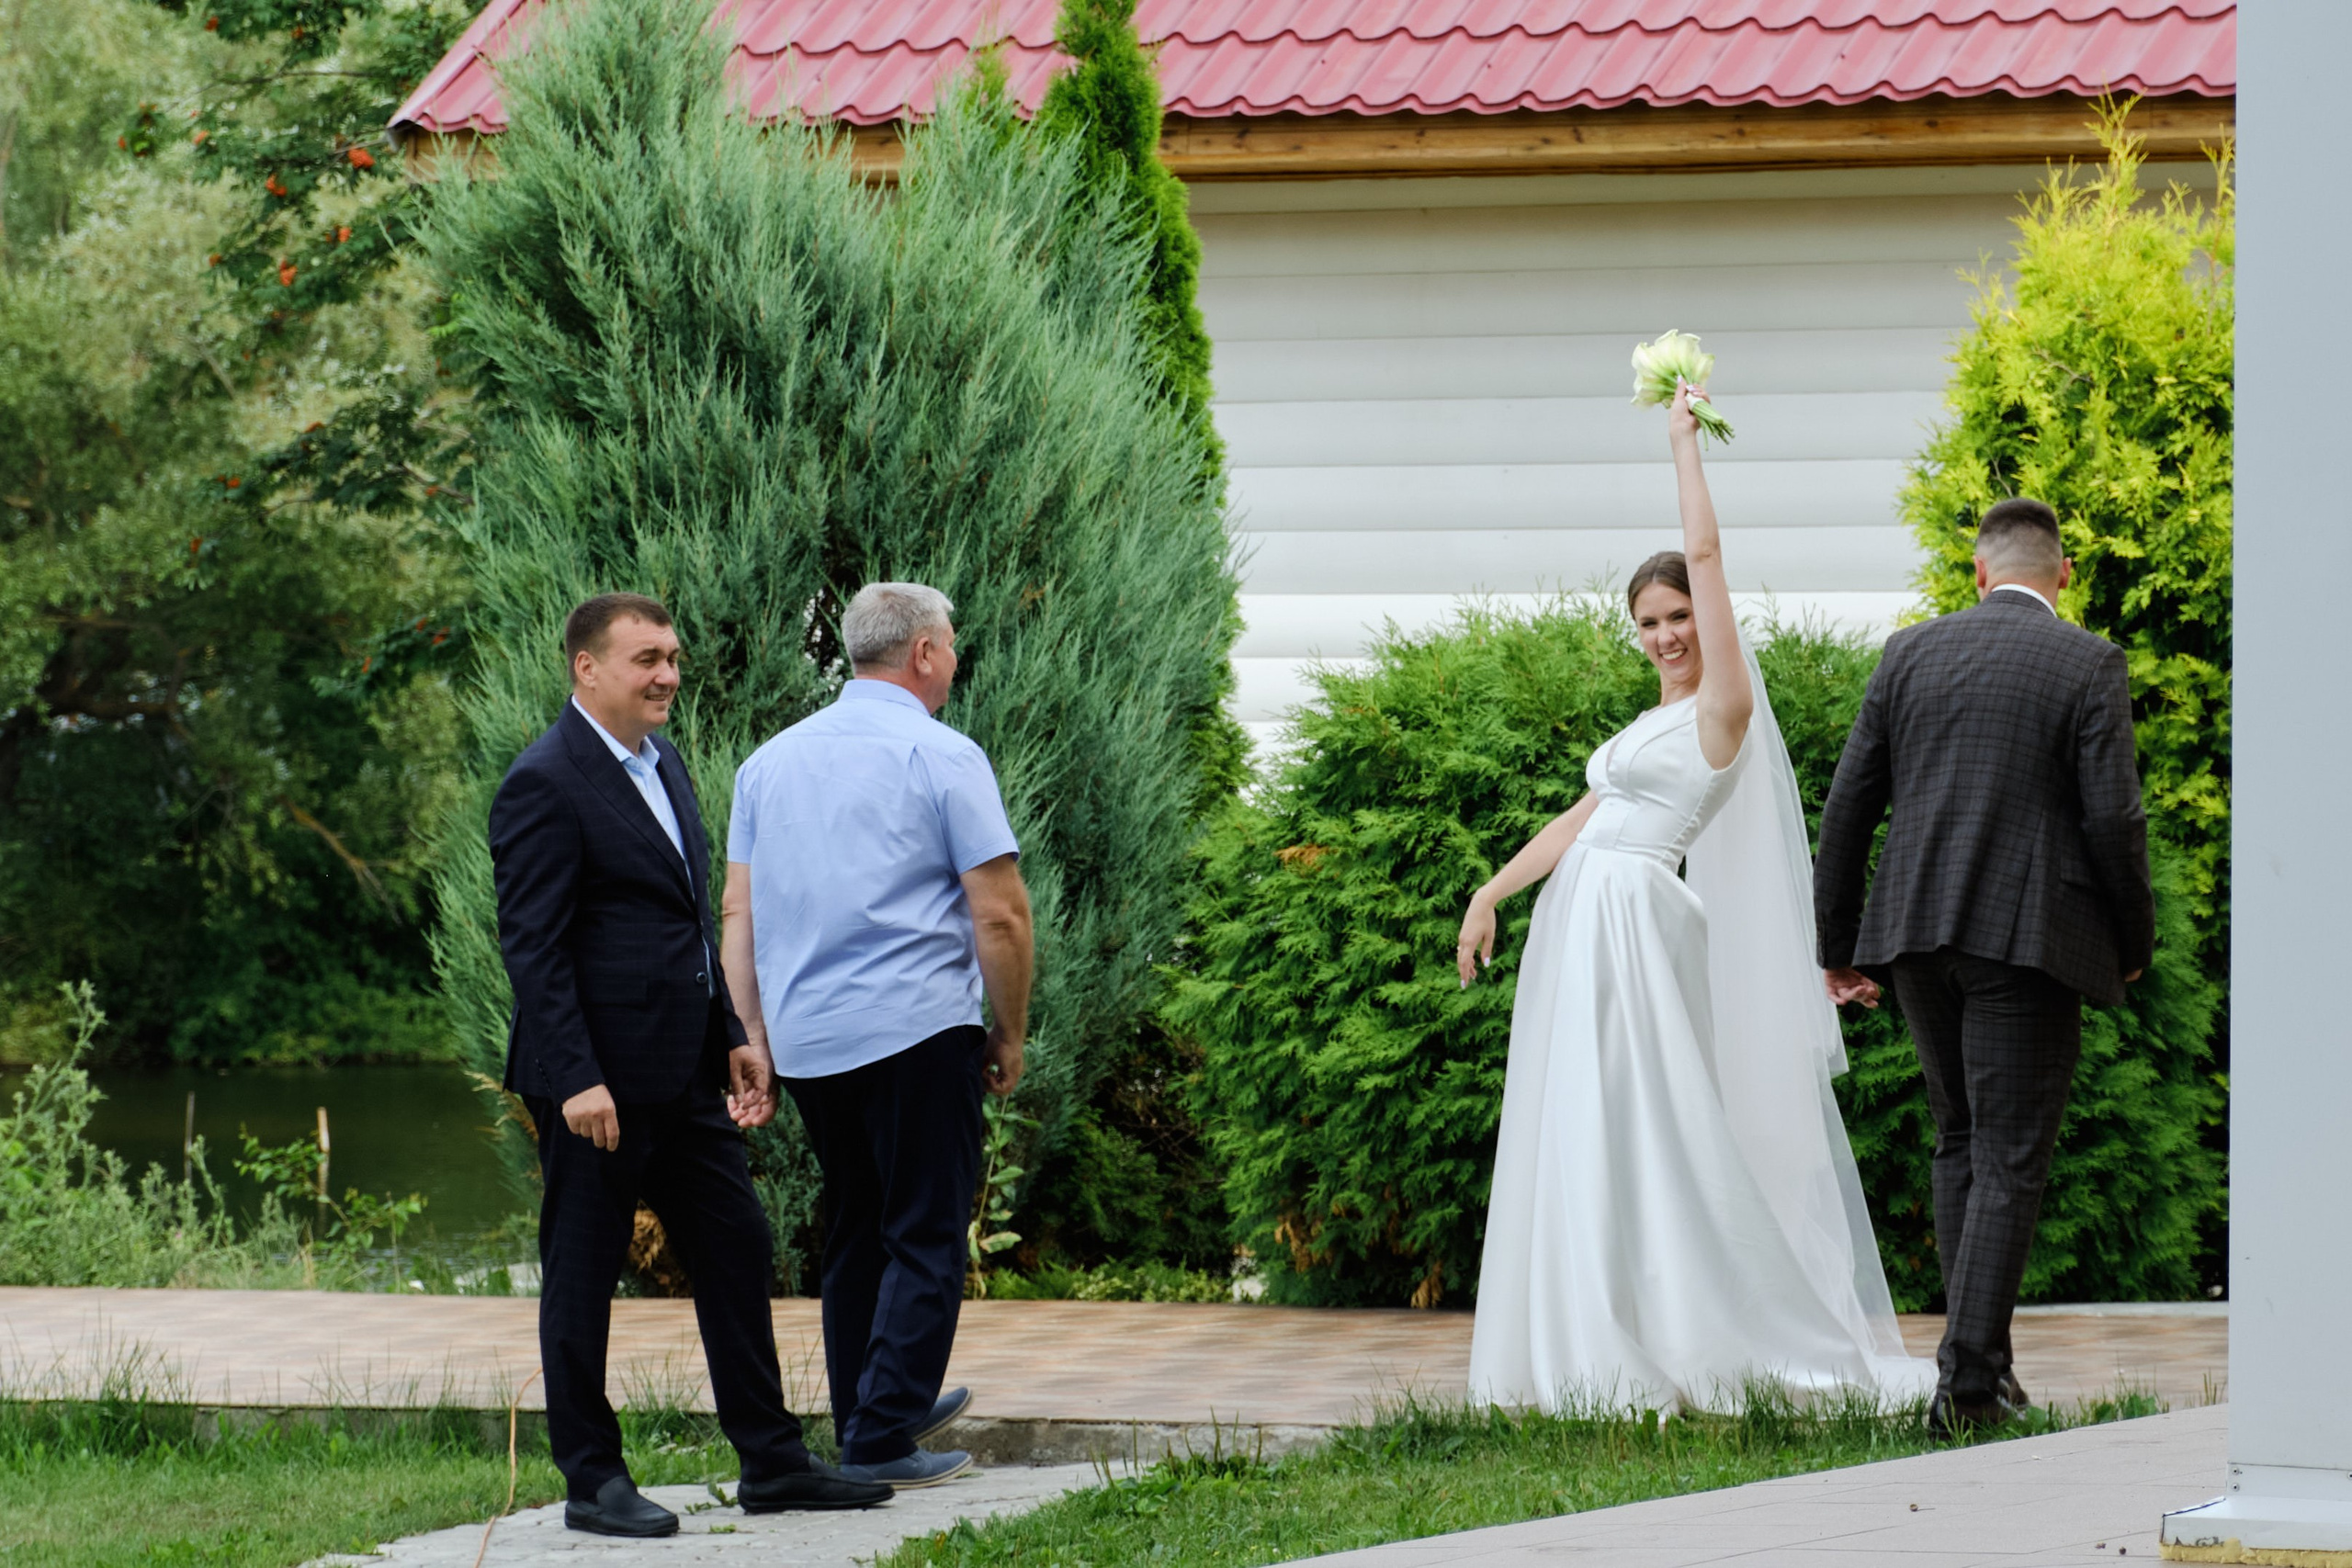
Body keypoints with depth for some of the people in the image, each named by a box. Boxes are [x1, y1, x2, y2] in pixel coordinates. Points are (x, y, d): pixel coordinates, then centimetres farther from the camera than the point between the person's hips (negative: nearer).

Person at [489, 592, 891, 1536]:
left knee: (736, 1253, 9)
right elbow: (530, 945, -17)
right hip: (598, 1080, -9)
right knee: (582, 1277, 1)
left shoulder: (662, 763, 14)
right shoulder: (545, 785, -14)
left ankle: (772, 1463, 16)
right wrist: (576, 1080, -22)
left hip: (685, 1070, 9)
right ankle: (592, 1481, 8)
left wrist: (732, 1035, 16)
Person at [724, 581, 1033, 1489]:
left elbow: (738, 911, 12)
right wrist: (1011, 1034, 1)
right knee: (926, 1234, -1)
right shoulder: (942, 758, -6)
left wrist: (754, 1033, 14)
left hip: (804, 1040, 6)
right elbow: (999, 913, -9)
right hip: (917, 1030, -6)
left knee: (856, 1233, 18)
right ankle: (883, 1439, -7)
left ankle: (872, 1414, 27)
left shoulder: (772, 760, 12)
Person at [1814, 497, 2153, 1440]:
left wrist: (1839, 943, 15)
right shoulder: (2088, 666, -3)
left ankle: (1984, 1358, 18)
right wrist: (2134, 941, 5)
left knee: (1961, 1142, 19)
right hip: (2031, 937, -4)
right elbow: (2113, 817, -10)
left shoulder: (1909, 654, 7)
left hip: (1918, 932, 4)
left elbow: (1848, 806, 7)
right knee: (2011, 1160, -1)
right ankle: (1966, 1379, -10)